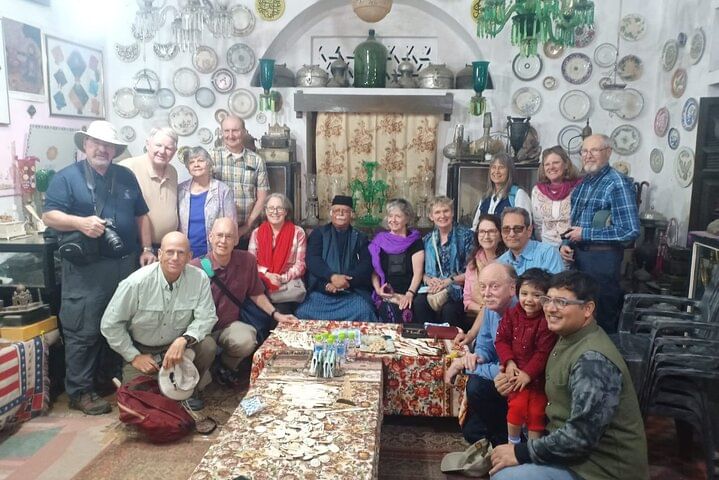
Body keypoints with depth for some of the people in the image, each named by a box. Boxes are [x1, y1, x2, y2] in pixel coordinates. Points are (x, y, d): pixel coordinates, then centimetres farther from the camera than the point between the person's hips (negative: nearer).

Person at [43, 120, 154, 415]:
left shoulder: (126, 177, 13)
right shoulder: (67, 177, -2)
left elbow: (141, 216, 16)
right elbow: (49, 216, -8)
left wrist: (147, 249, 6)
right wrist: (81, 222, -25)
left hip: (126, 265, 6)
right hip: (85, 269, -5)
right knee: (83, 332, -2)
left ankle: (109, 379, 29)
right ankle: (80, 391, 8)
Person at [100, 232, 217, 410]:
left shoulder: (199, 278, -17)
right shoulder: (137, 282, -21)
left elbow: (206, 317, -13)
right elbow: (110, 324, -12)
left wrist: (184, 340, -30)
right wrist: (134, 356, -10)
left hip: (178, 345, 2)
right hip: (141, 351, -1)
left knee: (208, 346, -26)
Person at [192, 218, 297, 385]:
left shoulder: (247, 260, -6)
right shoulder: (196, 266, -15)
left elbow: (256, 294, 9)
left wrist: (276, 314, 3)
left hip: (229, 324, 2)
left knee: (247, 340, -30)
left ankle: (225, 367, 7)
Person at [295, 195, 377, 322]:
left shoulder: (359, 238, 13)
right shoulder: (318, 234, 11)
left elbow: (366, 266, 0)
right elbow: (312, 260, -4)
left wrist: (345, 282, -16)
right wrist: (332, 277, -21)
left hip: (352, 292, 0)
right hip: (320, 291, 0)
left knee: (364, 311, -27)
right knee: (303, 313, -24)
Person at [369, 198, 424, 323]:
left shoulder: (415, 241, 10)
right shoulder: (379, 240, 15)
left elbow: (418, 272, 1)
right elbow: (374, 270, 15)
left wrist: (409, 294, -15)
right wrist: (378, 289, -4)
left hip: (407, 293, -1)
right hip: (385, 294, 1)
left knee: (405, 311, -32)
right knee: (390, 310, -31)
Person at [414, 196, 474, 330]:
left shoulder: (465, 235, 4)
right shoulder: (427, 240, 17)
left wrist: (449, 281, -13)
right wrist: (429, 280, -7)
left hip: (457, 289, -3)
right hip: (432, 288, 3)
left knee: (449, 308, -35)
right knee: (419, 303, -30)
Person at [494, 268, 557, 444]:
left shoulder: (547, 321, -19)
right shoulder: (512, 314, -5)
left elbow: (544, 352, -19)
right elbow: (501, 339, -2)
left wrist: (529, 373, -19)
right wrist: (509, 362, -14)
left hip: (538, 375, -2)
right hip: (517, 372, 2)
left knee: (536, 413, 8)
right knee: (516, 407, -3)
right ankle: (512, 443, 21)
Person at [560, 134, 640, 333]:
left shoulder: (617, 184, -14)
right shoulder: (582, 184, 11)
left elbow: (630, 231, -21)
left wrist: (586, 234, -18)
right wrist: (564, 244, 1)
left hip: (602, 258, -8)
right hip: (578, 255, 8)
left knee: (600, 318, 5)